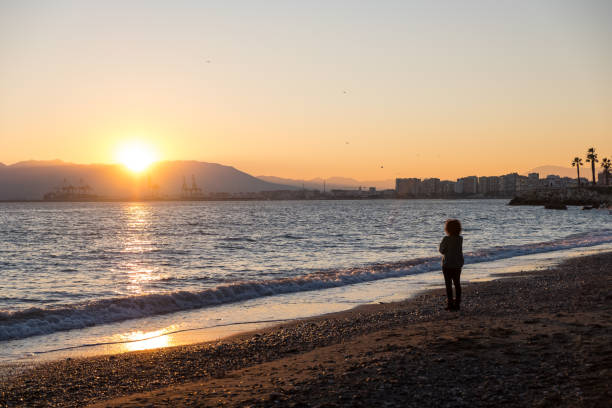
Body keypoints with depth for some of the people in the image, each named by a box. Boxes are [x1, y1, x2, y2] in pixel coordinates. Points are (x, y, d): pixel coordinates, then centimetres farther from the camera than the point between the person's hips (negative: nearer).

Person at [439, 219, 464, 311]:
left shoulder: (446, 239, -18)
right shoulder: (460, 239, 0)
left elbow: (442, 251, -8)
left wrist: (441, 244, 8)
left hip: (448, 264, -6)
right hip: (458, 264, 6)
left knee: (448, 284, 1)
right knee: (457, 284, 12)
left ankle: (451, 304, 0)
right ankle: (457, 304, 15)